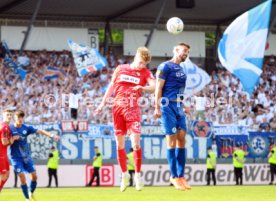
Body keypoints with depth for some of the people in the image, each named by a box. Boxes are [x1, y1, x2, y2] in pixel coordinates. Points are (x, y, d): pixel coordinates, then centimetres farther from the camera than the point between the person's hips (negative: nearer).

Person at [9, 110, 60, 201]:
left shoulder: (26, 128, 0)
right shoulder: (10, 129, -9)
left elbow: (40, 131, -5)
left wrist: (52, 135, -16)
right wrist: (13, 139, -24)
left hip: (26, 156, 4)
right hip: (16, 157, -4)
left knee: (34, 176, 2)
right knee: (22, 177, -13)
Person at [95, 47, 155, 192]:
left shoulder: (145, 72, 2)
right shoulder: (120, 69, 9)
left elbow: (154, 86, -14)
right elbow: (111, 86, 17)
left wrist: (143, 88, -34)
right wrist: (103, 103, 15)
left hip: (133, 109, -3)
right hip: (118, 108, 3)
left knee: (136, 143, -13)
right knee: (119, 145, 5)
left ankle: (138, 175, -1)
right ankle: (124, 174, 17)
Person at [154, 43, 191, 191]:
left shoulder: (180, 69, 18)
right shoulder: (165, 66, -6)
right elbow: (158, 87, -11)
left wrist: (184, 106, 20)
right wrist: (157, 107, -17)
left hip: (179, 107, 8)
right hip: (168, 106, -8)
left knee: (181, 140, 4)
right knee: (172, 141, -6)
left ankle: (180, 175, 7)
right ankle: (174, 176, -2)